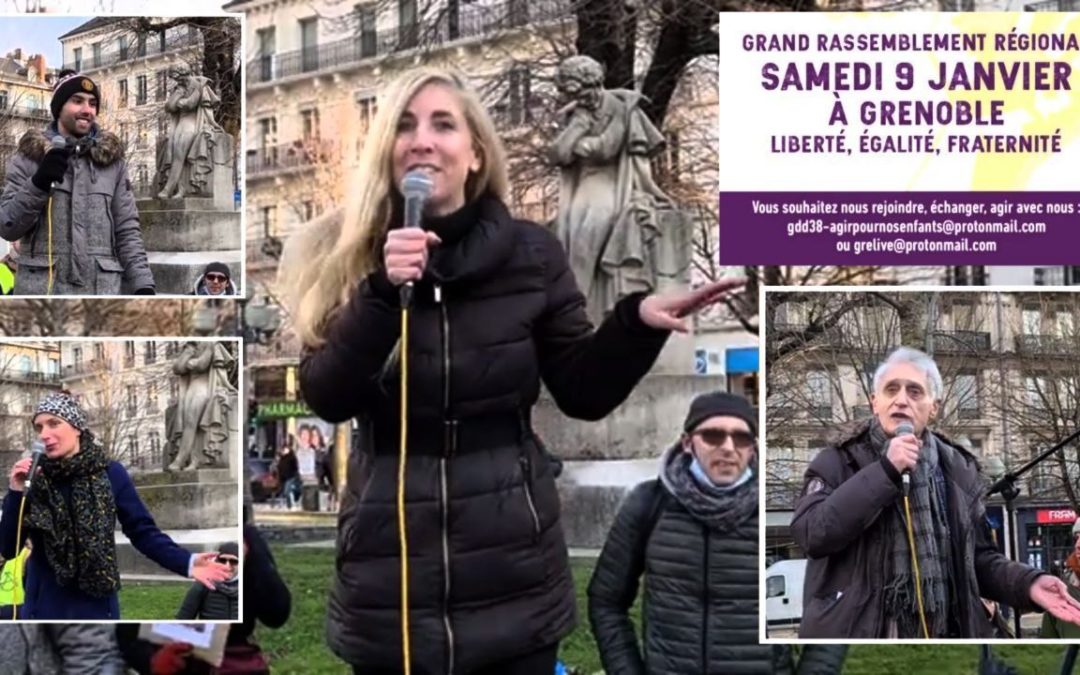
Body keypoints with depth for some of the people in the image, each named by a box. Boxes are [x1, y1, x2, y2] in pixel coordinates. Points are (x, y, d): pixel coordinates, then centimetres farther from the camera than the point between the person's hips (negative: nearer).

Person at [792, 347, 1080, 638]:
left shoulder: (959, 470, 11)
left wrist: (1027, 582, -6)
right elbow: (810, 533, -15)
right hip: (856, 631, -3)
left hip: (943, 633, 4)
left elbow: (978, 557, 14)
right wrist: (884, 471, -18)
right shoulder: (838, 462, 0)